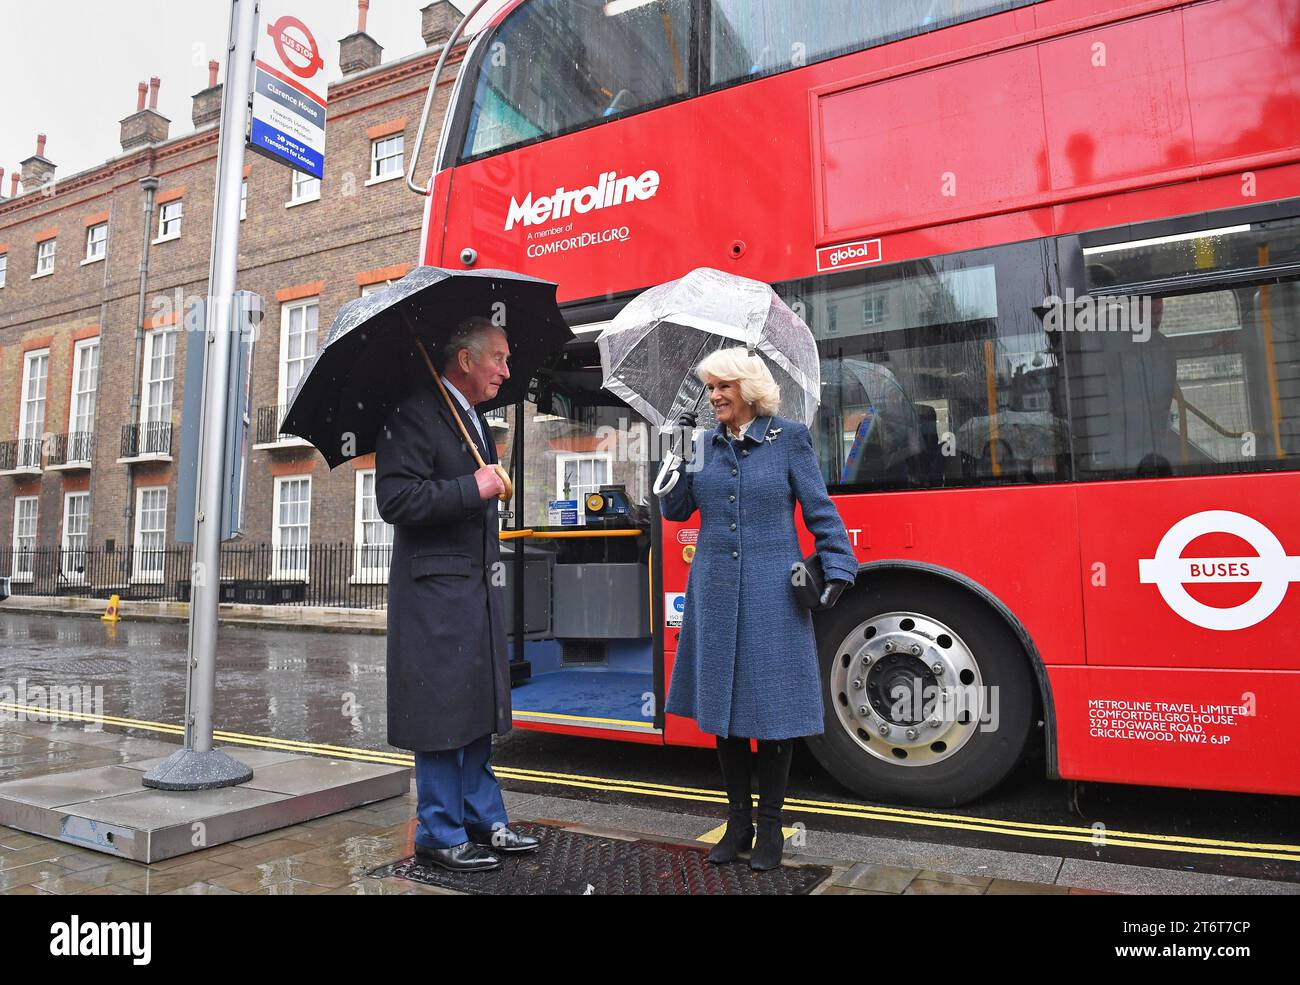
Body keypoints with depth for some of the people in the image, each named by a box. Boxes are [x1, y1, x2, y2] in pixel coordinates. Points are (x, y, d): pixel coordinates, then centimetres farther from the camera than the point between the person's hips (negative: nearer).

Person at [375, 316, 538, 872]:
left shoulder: (476, 422, 17)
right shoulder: (414, 415, -11)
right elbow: (394, 498, -21)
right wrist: (473, 488, -20)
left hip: (478, 586, 9)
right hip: (435, 588, -9)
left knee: (478, 710, 15)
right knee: (441, 712, 0)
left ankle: (483, 821, 27)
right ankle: (440, 835, 15)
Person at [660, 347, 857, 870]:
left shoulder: (788, 438, 0)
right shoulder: (705, 444, 10)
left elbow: (821, 511, 0)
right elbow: (675, 509, 7)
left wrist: (836, 568, -8)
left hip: (772, 592, -4)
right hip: (715, 592, 4)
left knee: (772, 705, 3)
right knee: (722, 704, 9)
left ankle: (769, 823, 19)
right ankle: (738, 819, 25)